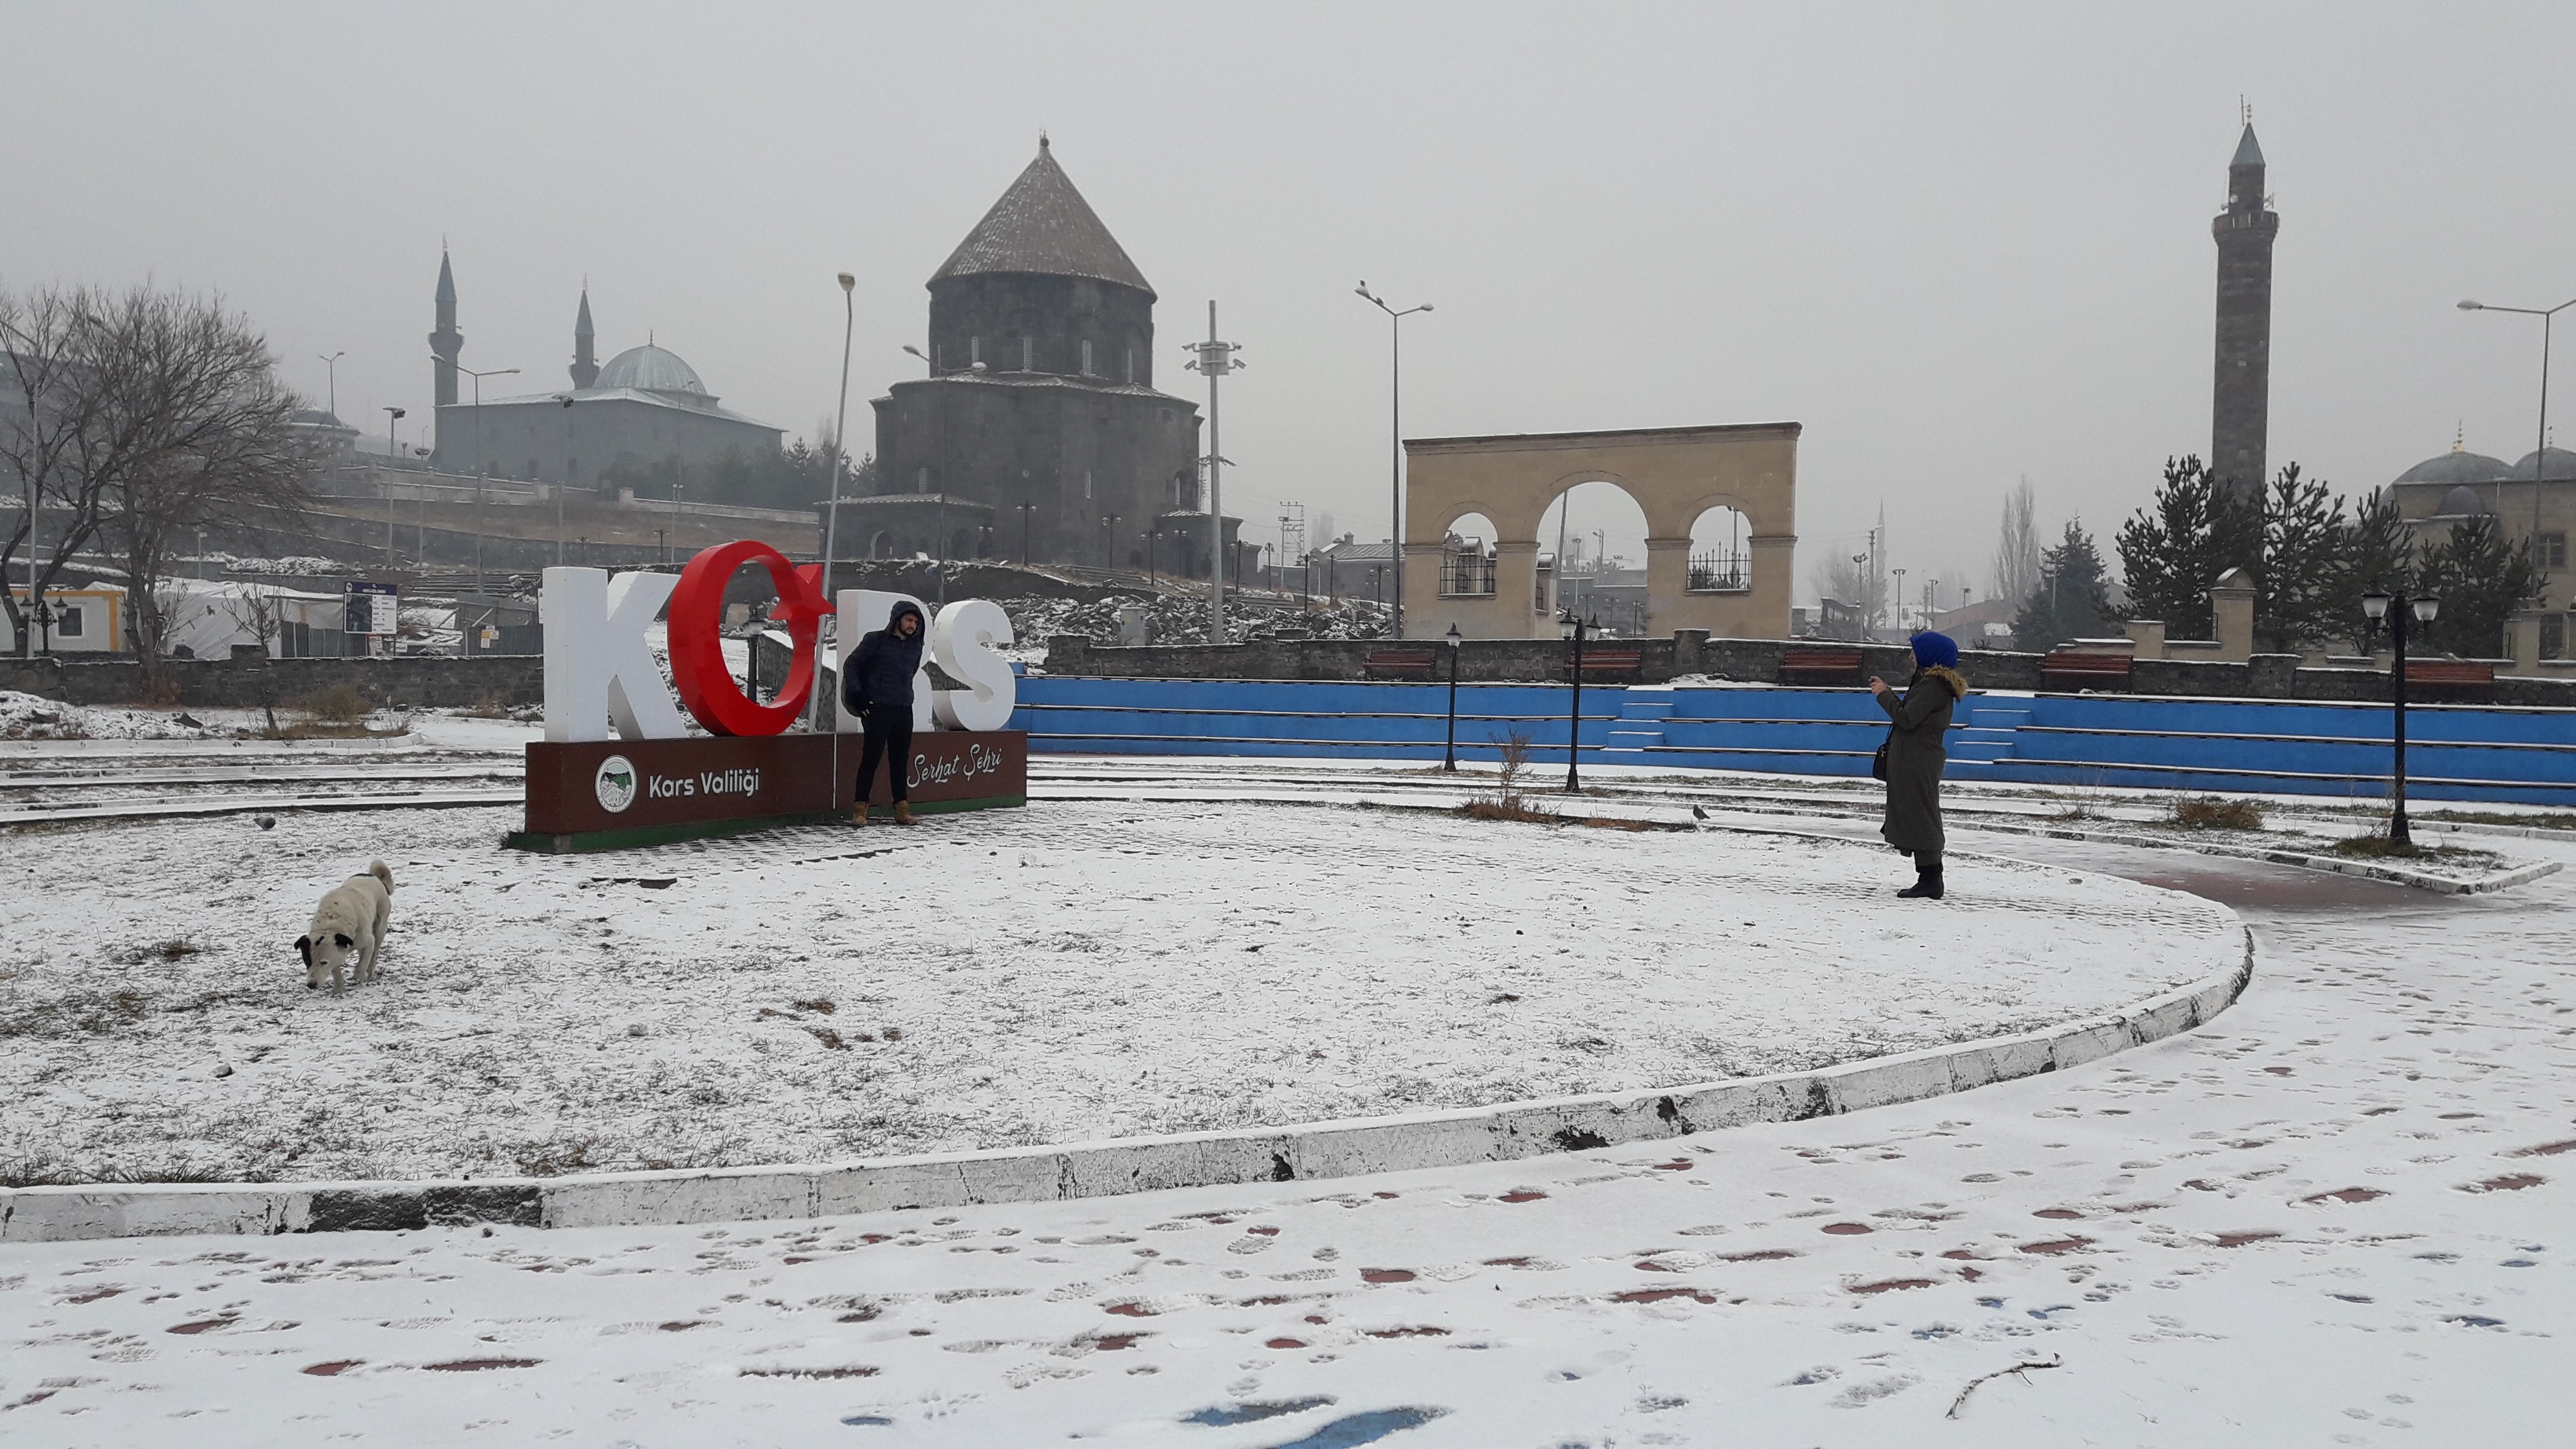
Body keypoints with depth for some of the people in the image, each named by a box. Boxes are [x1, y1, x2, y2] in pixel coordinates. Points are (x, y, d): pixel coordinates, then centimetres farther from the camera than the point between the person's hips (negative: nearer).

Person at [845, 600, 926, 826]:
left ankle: (902, 808, 10)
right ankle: (860, 809, -1)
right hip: (877, 709, -5)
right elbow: (851, 665, 0)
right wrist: (857, 694, -9)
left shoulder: (915, 646, 13)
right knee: (871, 758, -5)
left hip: (904, 710, 5)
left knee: (900, 760, 7)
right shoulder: (876, 641, -2)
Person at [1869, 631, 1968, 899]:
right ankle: (1928, 879, 15)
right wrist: (1887, 693, 11)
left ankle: (1930, 882, -6)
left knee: (1919, 818, -7)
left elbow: (1907, 719, -20)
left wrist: (1884, 695, -9)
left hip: (1917, 762, -11)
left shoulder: (1933, 685, -16)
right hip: (1915, 759, 11)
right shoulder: (1933, 682, 17)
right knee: (1917, 818, 13)